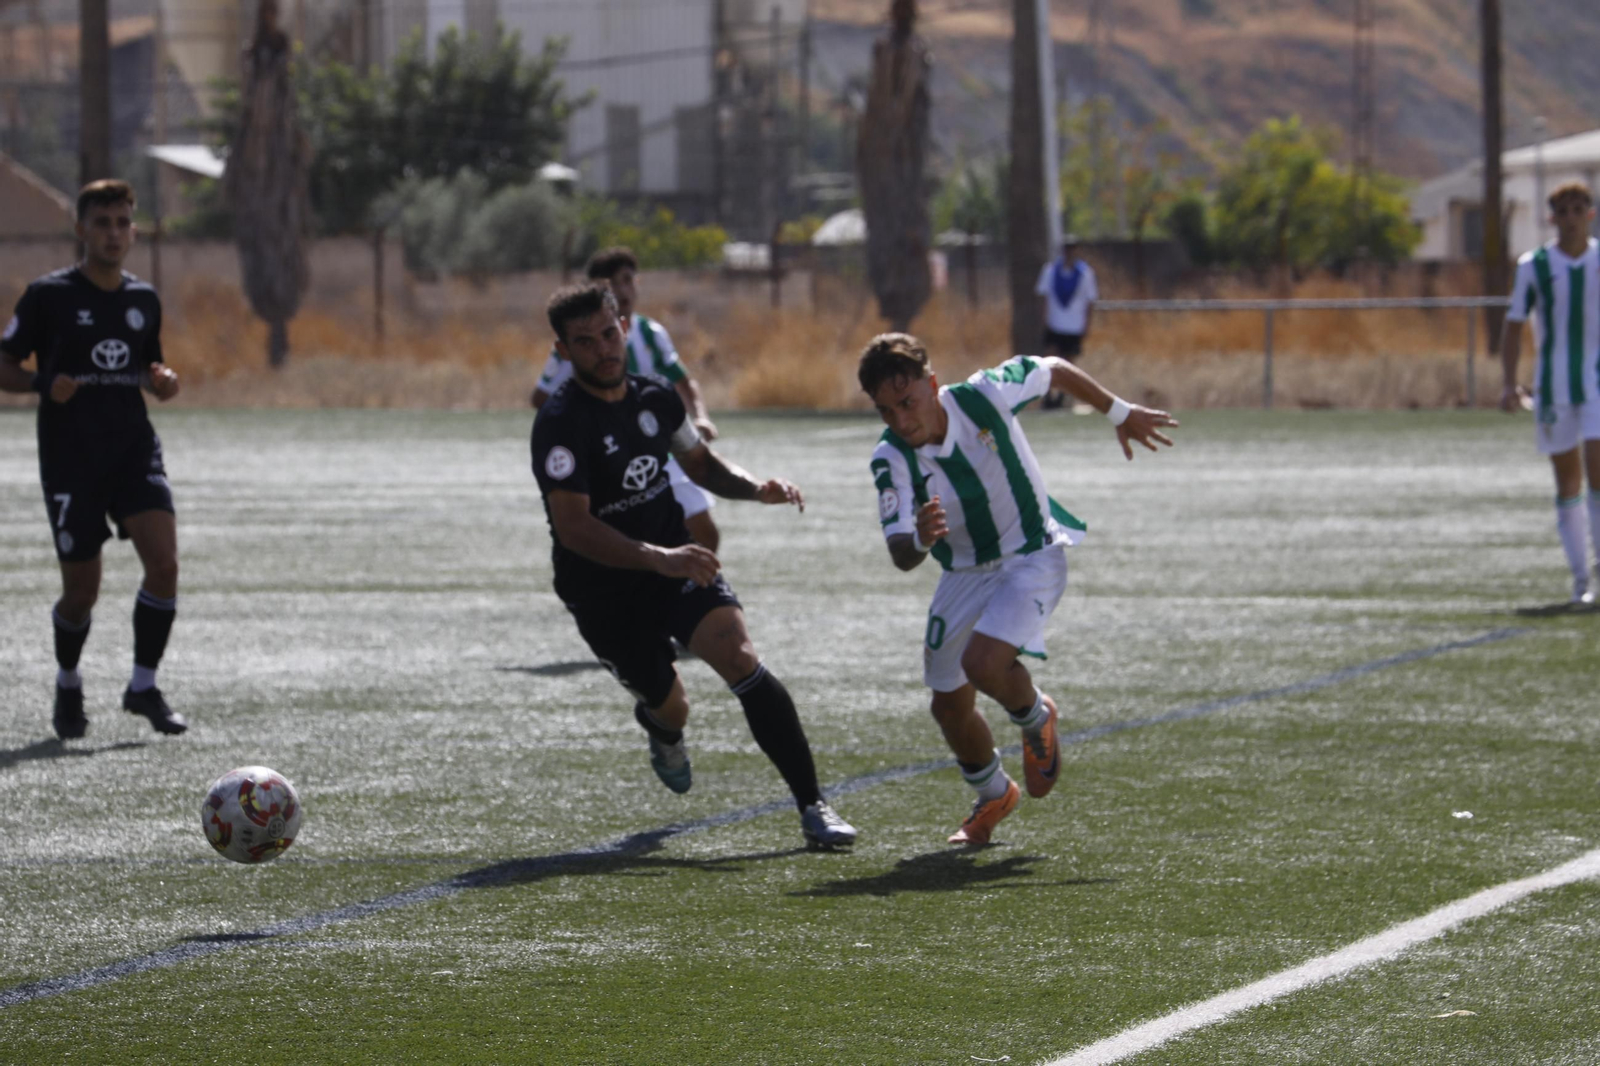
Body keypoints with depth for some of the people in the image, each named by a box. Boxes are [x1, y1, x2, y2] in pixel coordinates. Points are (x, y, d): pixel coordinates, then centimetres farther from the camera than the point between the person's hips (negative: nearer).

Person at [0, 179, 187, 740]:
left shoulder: (144, 300, 10)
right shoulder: (49, 295, -4)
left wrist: (163, 382, 0)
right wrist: (45, 385, -19)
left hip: (134, 447, 3)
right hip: (70, 458, -3)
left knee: (164, 562, -16)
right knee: (81, 590, 1)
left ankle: (144, 687, -2)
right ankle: (68, 685, 29)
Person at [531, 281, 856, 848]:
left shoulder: (654, 398, 1)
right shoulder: (559, 423, -20)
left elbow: (700, 464, 19)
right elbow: (573, 528, -29)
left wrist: (755, 487, -2)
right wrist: (658, 560, -40)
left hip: (674, 560, 3)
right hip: (602, 589, -3)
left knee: (738, 657, -19)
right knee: (670, 710, 6)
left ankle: (812, 806, -19)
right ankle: (658, 720, 49)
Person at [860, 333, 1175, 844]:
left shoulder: (985, 395, -25)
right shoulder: (891, 459, -21)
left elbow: (1055, 370, -5)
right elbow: (900, 556, -24)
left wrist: (1120, 413, 10)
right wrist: (920, 540, -50)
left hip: (1032, 556, -4)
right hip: (964, 570, 4)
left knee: (983, 663, -26)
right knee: (949, 706, 11)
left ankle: (1036, 718, 9)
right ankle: (993, 796, 41)